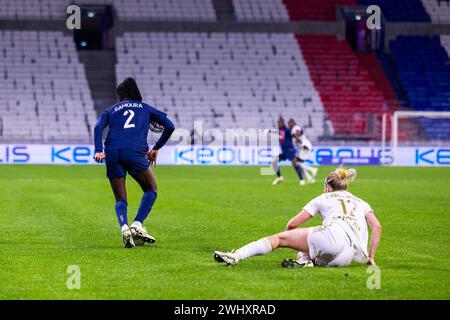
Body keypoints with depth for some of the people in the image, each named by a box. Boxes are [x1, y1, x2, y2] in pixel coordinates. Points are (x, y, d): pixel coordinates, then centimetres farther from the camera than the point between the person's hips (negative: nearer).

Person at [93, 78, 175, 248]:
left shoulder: (111, 110, 24)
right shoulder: (145, 108, 24)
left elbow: (98, 127, 5)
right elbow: (169, 126, 17)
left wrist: (99, 151, -5)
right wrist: (156, 148, 24)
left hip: (112, 153, 2)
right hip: (135, 152, -2)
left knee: (120, 199, 11)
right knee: (151, 189, 16)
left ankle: (124, 228, -17)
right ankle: (137, 225, -3)